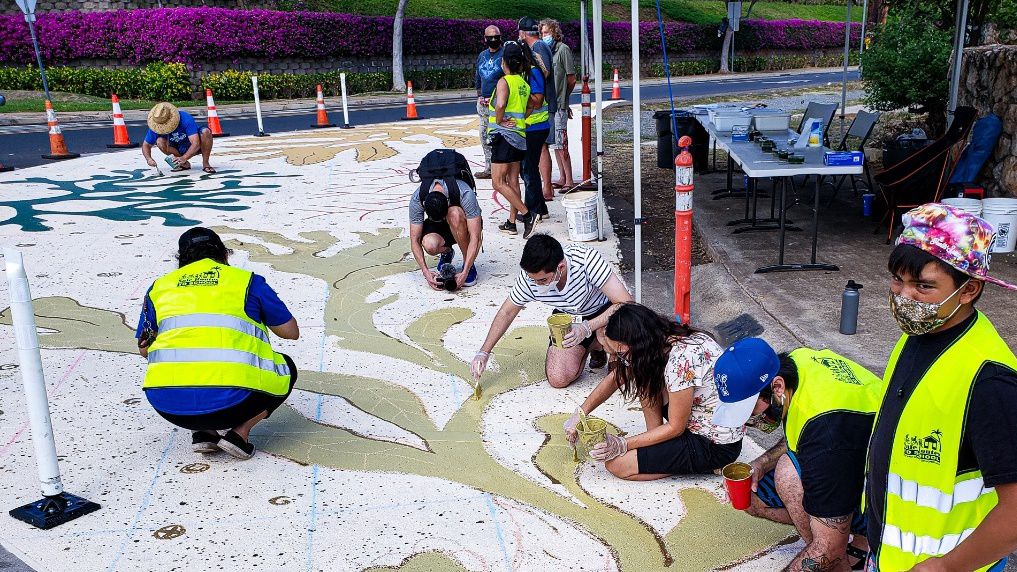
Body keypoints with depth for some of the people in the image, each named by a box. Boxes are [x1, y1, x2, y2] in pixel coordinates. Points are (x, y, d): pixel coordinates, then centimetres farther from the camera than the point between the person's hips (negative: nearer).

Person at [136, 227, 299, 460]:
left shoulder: (160, 286, 18)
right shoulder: (247, 280, 10)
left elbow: (144, 349, 27)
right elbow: (291, 332, 17)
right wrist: (261, 315, 37)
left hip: (168, 406, 3)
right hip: (231, 403, -3)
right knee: (286, 368, 26)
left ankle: (202, 432, 15)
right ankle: (240, 432, 6)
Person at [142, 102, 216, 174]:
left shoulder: (186, 119, -29)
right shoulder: (156, 127, -17)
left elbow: (196, 143, -36)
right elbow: (146, 145, -6)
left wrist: (184, 158, -49)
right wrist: (148, 159, -27)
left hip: (195, 147, -3)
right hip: (180, 149, 3)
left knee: (205, 132, -33)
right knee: (160, 142, -25)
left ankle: (205, 164, -19)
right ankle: (185, 164, -8)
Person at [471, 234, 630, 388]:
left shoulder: (586, 259, -36)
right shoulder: (529, 277, -24)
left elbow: (626, 304, -35)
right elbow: (507, 312, -5)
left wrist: (587, 328, -43)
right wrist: (483, 353, -7)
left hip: (602, 311, -3)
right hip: (568, 319, 3)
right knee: (558, 379, -15)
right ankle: (593, 345, 15)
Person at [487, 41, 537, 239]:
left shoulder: (504, 81, -13)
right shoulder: (523, 83, 10)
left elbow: (500, 105, -30)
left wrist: (499, 121, -13)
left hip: (504, 135, -8)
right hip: (519, 136, 8)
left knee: (498, 183, -4)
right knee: (513, 181, 11)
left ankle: (527, 214, -11)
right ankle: (511, 222, 15)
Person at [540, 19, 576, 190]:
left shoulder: (563, 49, -7)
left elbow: (572, 79, -6)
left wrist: (561, 97, 3)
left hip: (558, 104, -8)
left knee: (561, 144, -8)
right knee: (554, 144, 11)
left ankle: (569, 181, -3)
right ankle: (562, 179, 19)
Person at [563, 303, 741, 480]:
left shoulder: (680, 361, -31)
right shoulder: (658, 339, -5)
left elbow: (675, 428, -19)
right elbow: (616, 378, 9)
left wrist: (623, 445, -14)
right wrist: (580, 413, 3)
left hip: (716, 446, -8)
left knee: (616, 465, -10)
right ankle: (656, 439, 6)